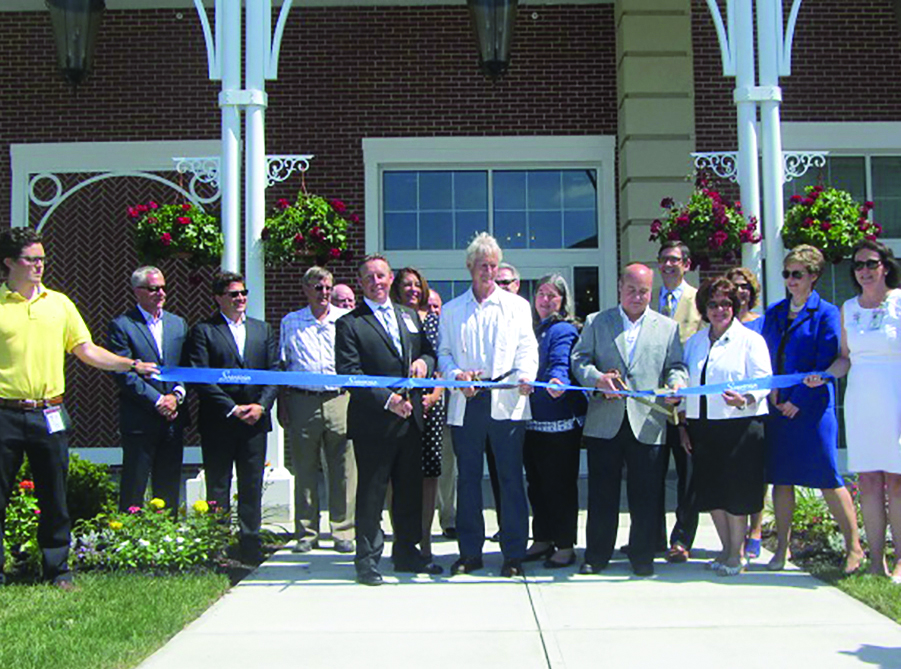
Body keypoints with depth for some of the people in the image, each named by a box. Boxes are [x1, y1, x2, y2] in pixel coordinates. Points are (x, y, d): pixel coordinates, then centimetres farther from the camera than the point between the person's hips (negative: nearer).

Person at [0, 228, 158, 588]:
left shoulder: (59, 303, 11)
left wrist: (132, 364, 3)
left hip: (49, 414, 3)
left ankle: (58, 570, 17)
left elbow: (87, 351, 12)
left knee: (54, 497, 8)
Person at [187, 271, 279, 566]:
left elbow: (274, 372, 9)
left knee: (252, 487, 7)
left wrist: (261, 405, -6)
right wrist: (232, 408, -13)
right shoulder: (203, 331, 0)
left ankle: (251, 547, 15)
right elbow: (200, 378, -7)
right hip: (218, 423, -3)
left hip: (255, 420, 3)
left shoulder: (262, 329, 14)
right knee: (218, 488, 3)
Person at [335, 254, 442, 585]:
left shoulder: (409, 315, 15)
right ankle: (367, 560, 13)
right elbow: (349, 373, -12)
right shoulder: (349, 323, -4)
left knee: (410, 489, 14)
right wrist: (387, 399, -18)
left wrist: (424, 362, -6)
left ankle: (406, 552, 27)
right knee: (371, 493, 2)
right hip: (373, 422, -5)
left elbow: (429, 350, 19)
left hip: (410, 419, 6)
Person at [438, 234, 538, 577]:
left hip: (506, 402, -1)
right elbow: (444, 352, 12)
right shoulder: (451, 310, 16)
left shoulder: (517, 305, 13)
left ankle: (514, 554, 6)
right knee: (468, 478, 6)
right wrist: (456, 374, -9)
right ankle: (470, 552, 16)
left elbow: (527, 348, 5)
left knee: (511, 478, -2)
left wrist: (525, 376, -15)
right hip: (466, 403, 2)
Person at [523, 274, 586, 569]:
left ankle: (565, 545, 8)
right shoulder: (531, 328, 14)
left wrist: (557, 381, -44)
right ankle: (542, 540, 25)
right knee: (536, 482, 14)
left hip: (560, 421, -7)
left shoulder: (564, 330, -8)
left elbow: (561, 363, -25)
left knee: (560, 484, -1)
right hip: (532, 420, 7)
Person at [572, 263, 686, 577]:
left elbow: (676, 366, 10)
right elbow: (578, 360, 4)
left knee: (646, 496, 4)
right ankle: (597, 555, 17)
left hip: (648, 424, 0)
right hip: (604, 424, 0)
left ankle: (642, 556, 18)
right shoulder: (595, 322, 10)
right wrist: (597, 378, -15)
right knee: (601, 494, 6)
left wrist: (676, 383, -12)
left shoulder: (669, 327, 12)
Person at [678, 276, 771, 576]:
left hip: (740, 425, -5)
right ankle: (726, 549, 24)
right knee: (711, 491, 9)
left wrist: (745, 399, -27)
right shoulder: (693, 342, 15)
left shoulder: (750, 340, 0)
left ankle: (736, 554, 12)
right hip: (702, 427, 5)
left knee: (736, 492, -2)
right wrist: (683, 423, 11)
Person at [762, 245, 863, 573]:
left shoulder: (826, 313, -3)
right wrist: (771, 389, -1)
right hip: (779, 407, 5)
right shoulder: (774, 313, 14)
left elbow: (824, 365, -8)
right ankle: (782, 546, 16)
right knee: (781, 478, 7)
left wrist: (798, 400, -12)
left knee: (827, 478, -4)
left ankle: (854, 546, 8)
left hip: (812, 407, -5)